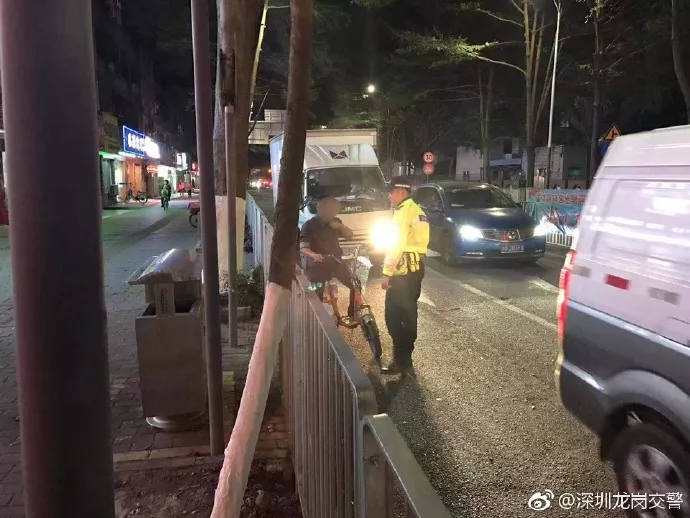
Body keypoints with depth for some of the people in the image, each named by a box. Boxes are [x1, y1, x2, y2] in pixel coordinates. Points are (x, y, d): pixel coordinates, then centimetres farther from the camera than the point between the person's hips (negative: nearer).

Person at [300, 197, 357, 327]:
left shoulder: (334, 222, 6)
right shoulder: (309, 226, -11)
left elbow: (349, 235, 6)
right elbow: (303, 248, -19)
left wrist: (340, 226, -13)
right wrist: (314, 255, -41)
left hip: (336, 262, 5)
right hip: (318, 265, -4)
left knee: (355, 286, -2)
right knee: (318, 296, -8)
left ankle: (352, 316, 10)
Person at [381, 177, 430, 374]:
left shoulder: (403, 211, -12)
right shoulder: (416, 210, 17)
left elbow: (396, 244, -20)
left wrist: (387, 273, -19)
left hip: (403, 270, -10)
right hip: (416, 268, 10)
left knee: (393, 315, -5)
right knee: (408, 313, 15)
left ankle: (401, 361, -2)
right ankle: (405, 356, 25)